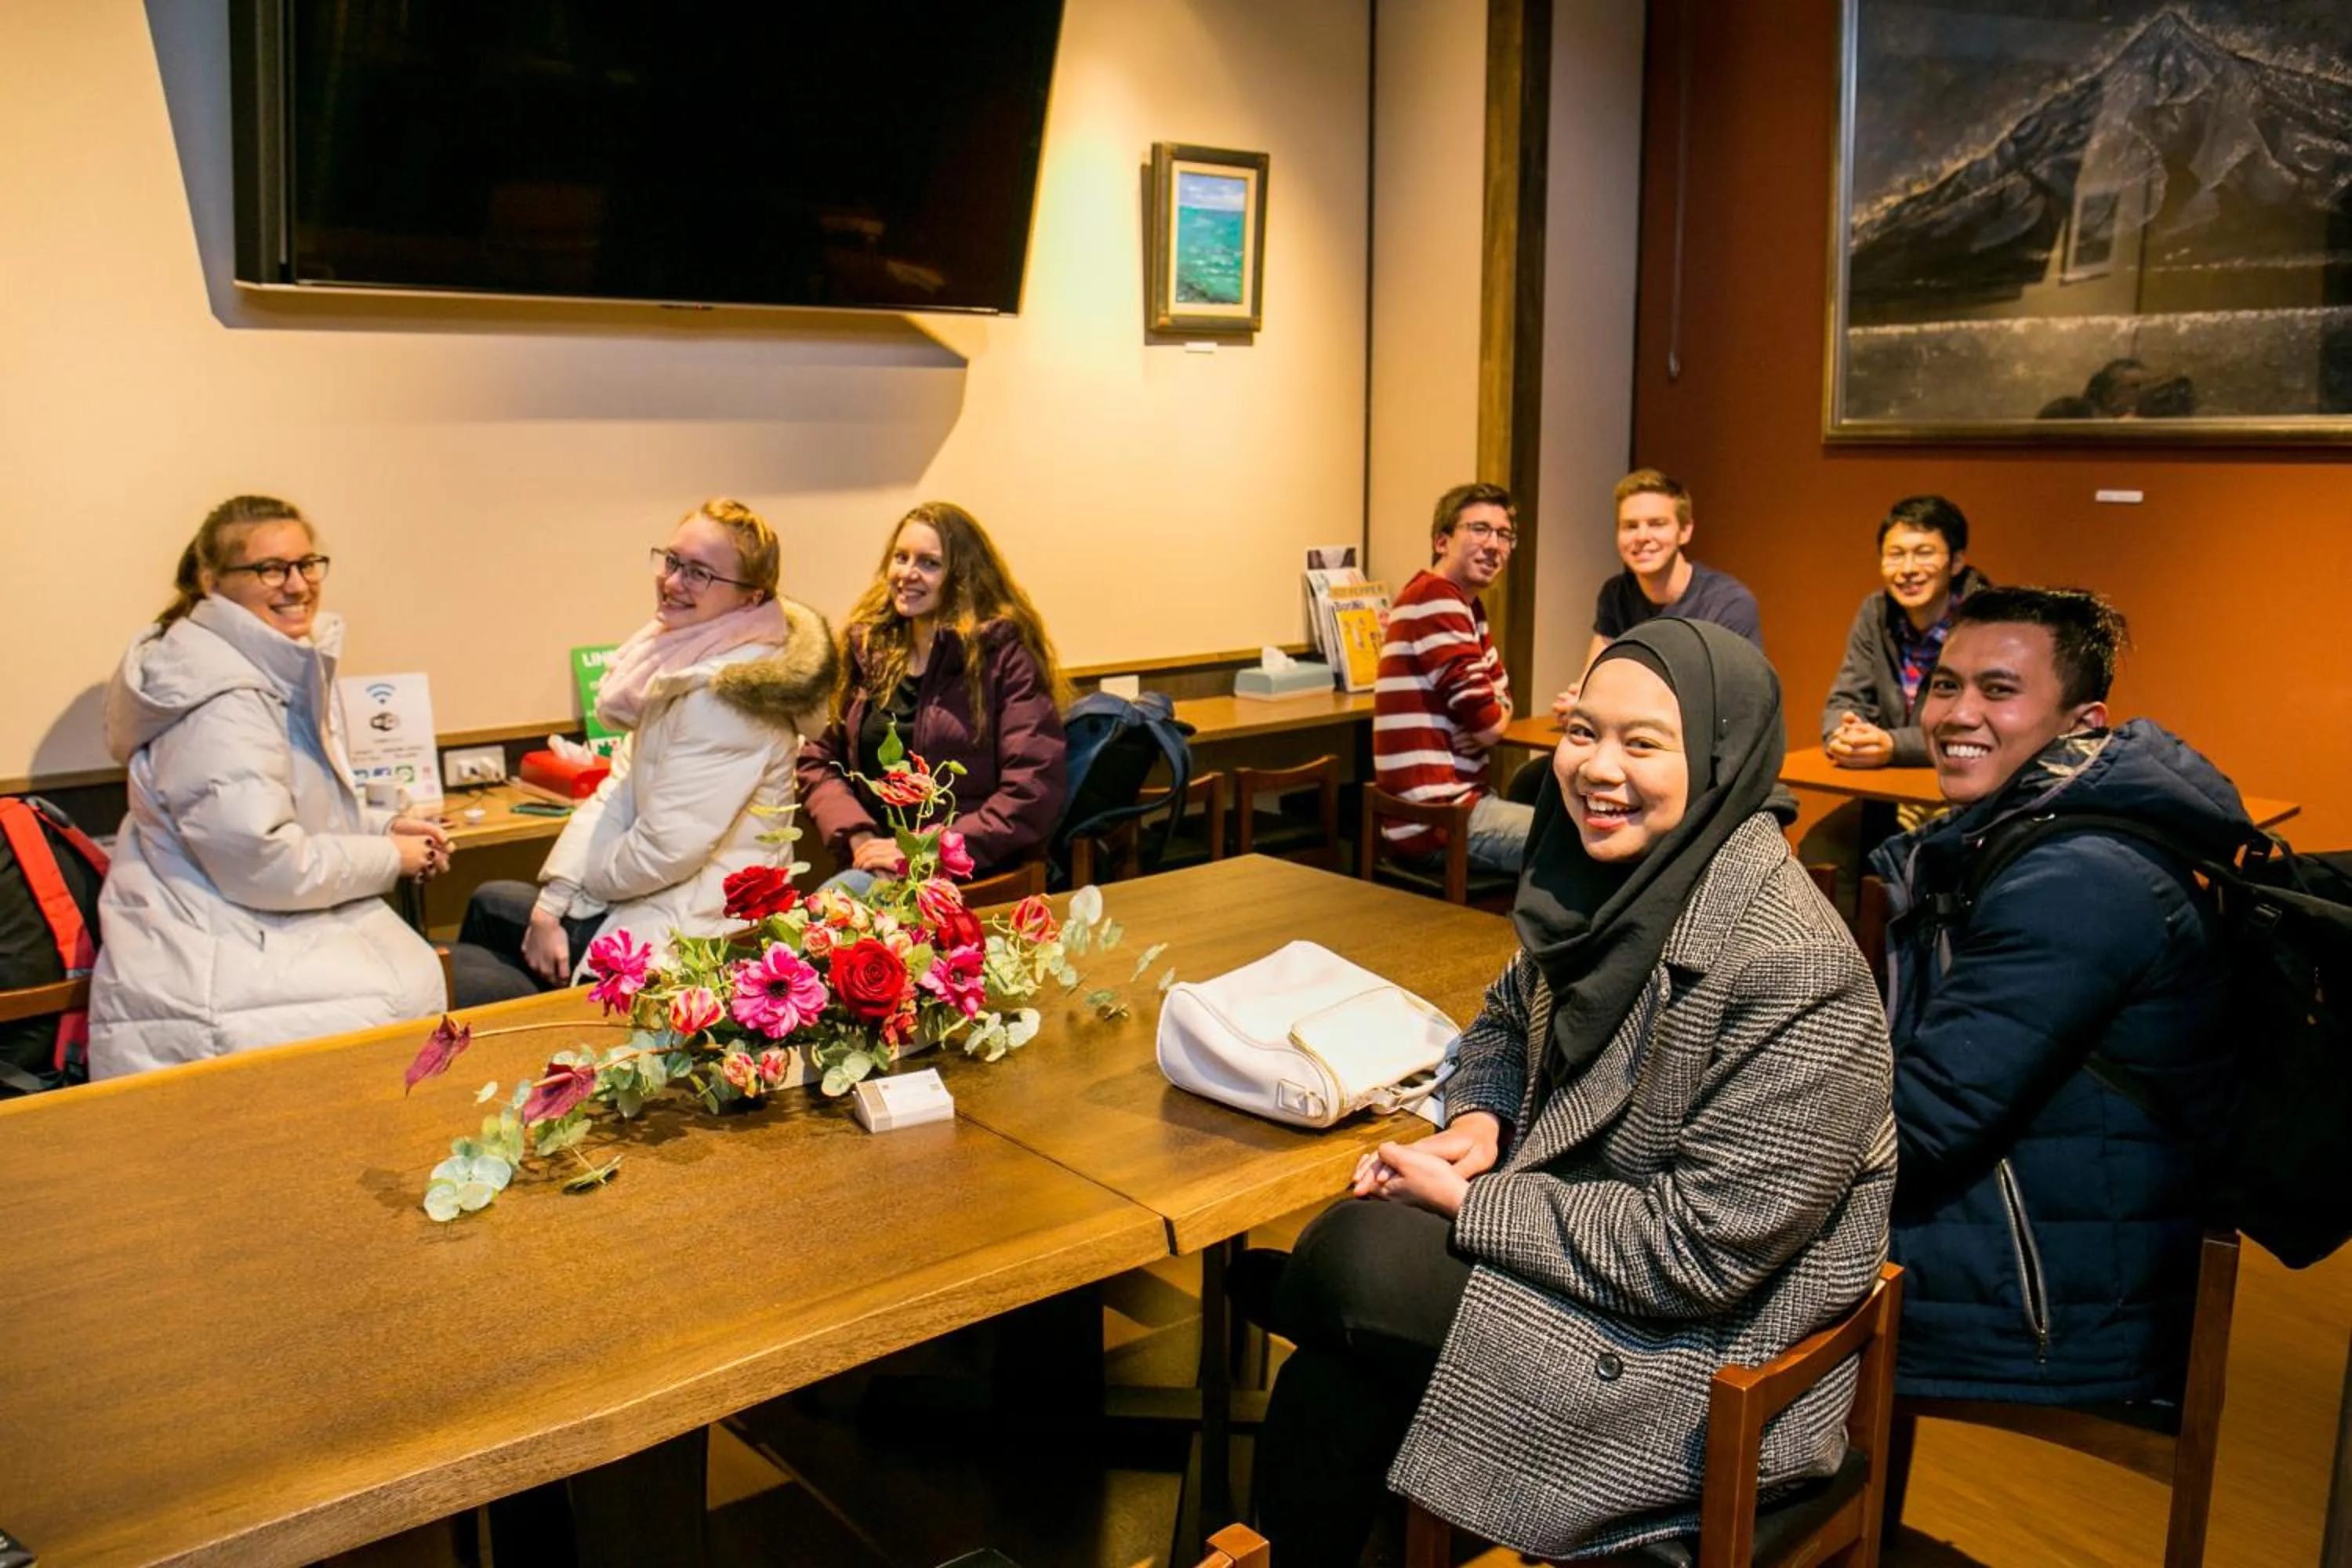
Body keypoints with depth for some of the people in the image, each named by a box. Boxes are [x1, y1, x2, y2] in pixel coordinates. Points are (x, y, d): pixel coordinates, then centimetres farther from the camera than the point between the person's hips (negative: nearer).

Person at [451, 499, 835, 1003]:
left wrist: (568, 887, -7)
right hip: (643, 903, 10)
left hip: (679, 937, -10)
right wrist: (551, 905, -6)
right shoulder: (684, 659, 5)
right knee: (489, 902, 27)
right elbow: (616, 793, 4)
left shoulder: (729, 694, -26)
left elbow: (666, 850, -26)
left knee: (443, 978, -1)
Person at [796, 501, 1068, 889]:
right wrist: (859, 836, -6)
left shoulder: (1003, 652, -4)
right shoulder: (864, 645, 12)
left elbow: (1036, 791, -12)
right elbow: (817, 760, 13)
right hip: (873, 863, 5)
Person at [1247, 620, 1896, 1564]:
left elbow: (1700, 1252, -23)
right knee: (1328, 1395, -17)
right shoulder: (1613, 874, -2)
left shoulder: (1791, 971, -25)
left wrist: (1470, 1202, -18)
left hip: (1707, 1348, -6)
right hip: (1578, 1234, 6)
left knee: (1351, 1258, -18)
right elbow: (1509, 1018, 16)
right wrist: (1477, 1123, -5)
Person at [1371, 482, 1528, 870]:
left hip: (1456, 798, 10)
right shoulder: (1435, 599, -16)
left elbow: (1502, 700, 15)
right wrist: (1494, 710, 3)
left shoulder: (1465, 605, 16)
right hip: (1437, 818, -10)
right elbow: (1490, 725, -20)